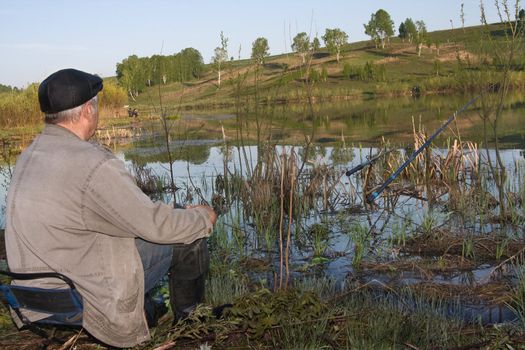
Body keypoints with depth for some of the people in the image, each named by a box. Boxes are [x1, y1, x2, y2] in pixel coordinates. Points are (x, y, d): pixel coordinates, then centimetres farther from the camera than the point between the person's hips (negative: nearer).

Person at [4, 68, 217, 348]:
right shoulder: (92, 164, -25)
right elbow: (155, 224, -18)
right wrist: (204, 218, 2)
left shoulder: (29, 156, 4)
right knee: (189, 240, 2)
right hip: (84, 301, -9)